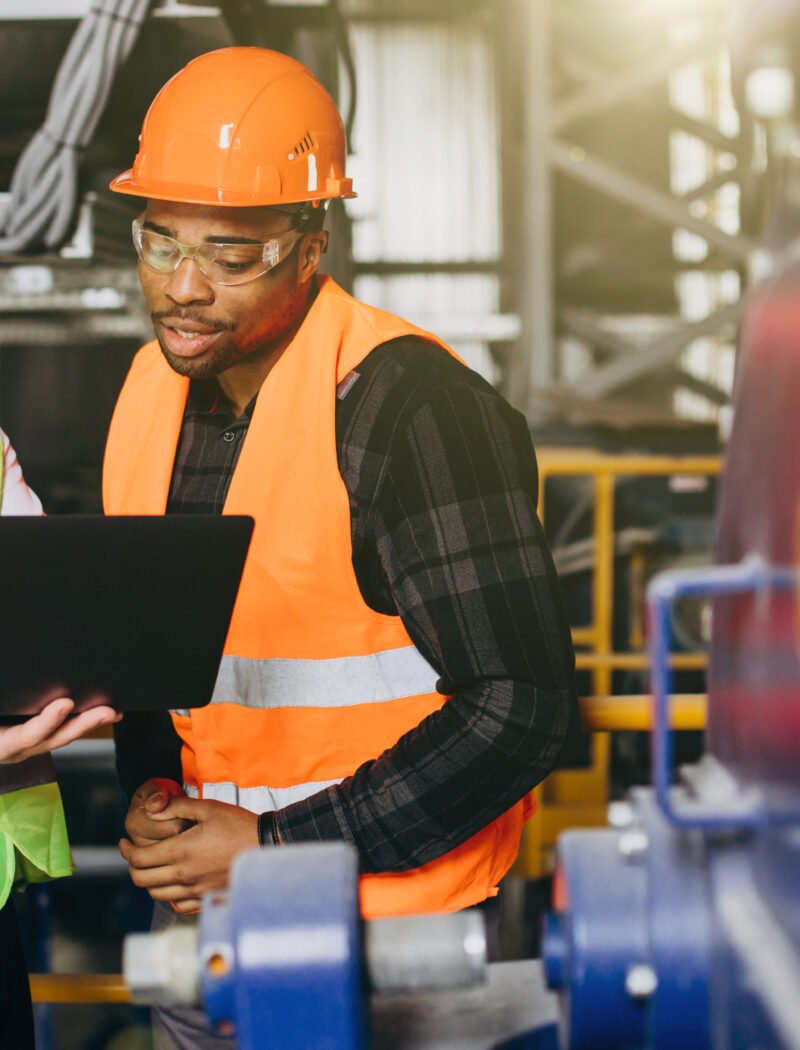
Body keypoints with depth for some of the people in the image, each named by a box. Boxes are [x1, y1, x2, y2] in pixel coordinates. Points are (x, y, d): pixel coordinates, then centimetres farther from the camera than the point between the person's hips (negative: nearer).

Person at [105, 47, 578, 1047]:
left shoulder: (406, 405, -19)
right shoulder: (154, 384, 3)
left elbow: (517, 708, -21)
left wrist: (276, 847, -18)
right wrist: (150, 792, -3)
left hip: (389, 917, -6)